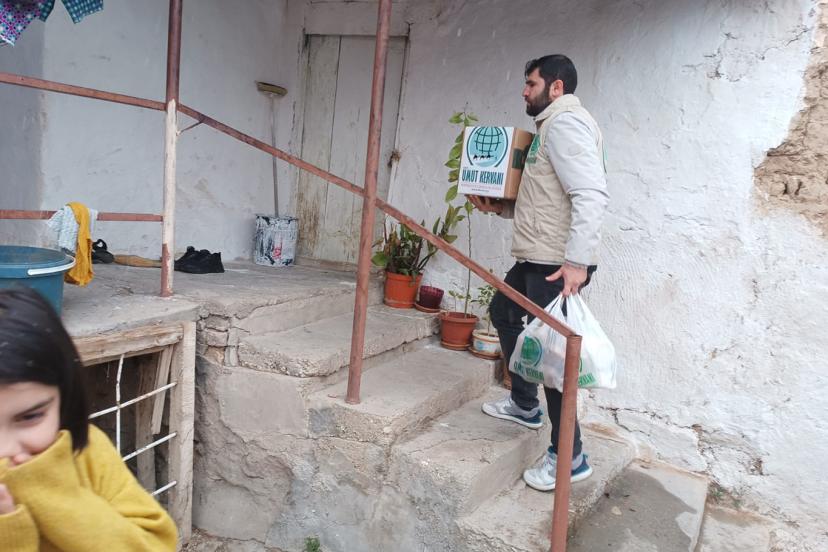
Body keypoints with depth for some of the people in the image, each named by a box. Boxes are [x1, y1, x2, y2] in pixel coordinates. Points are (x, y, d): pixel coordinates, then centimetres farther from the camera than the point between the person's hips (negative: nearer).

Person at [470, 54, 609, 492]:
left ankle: (568, 457, 6)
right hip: (536, 258, 11)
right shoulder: (551, 126, 21)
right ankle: (525, 403, 39)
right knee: (503, 312, 26)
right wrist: (502, 207, 13)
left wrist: (576, 261, -31)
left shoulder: (565, 123, -12)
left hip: (558, 264, -11)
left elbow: (591, 196, -25)